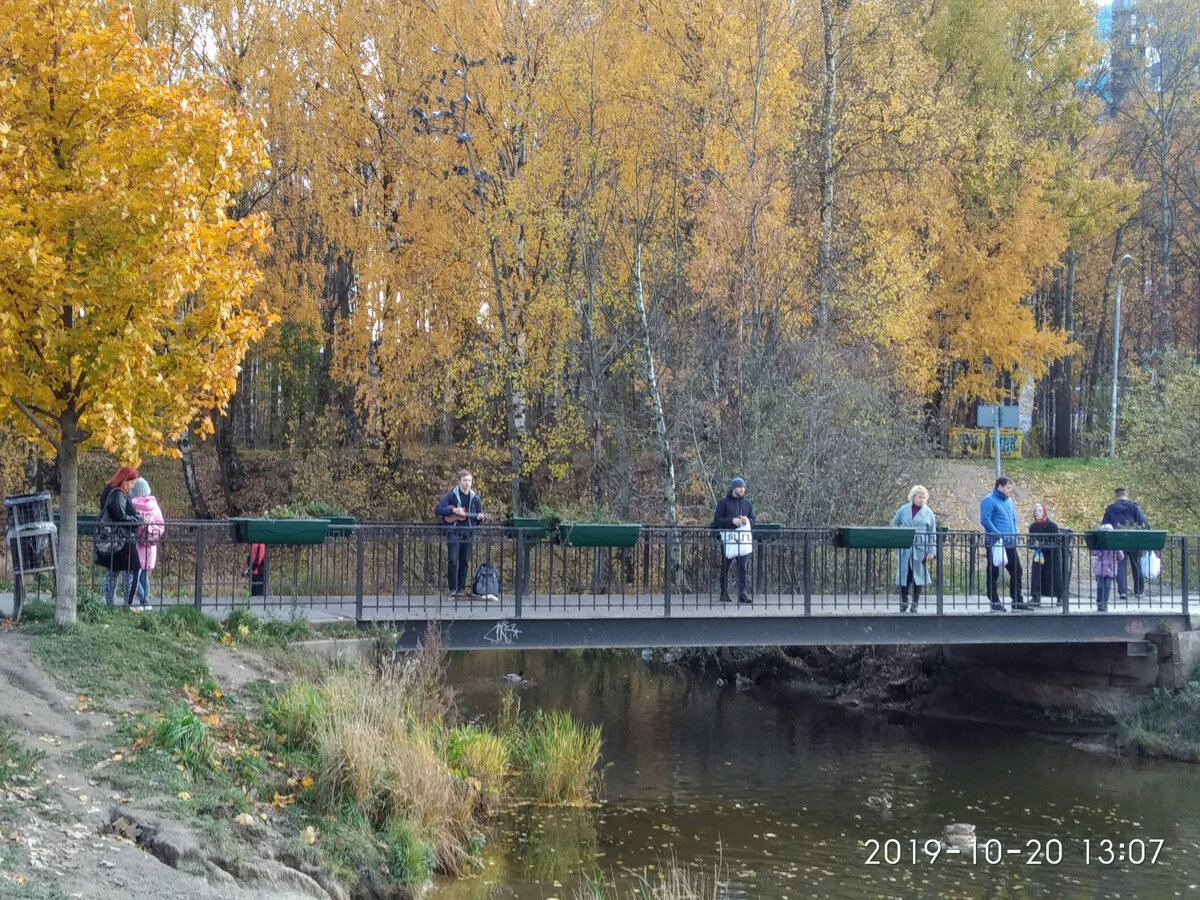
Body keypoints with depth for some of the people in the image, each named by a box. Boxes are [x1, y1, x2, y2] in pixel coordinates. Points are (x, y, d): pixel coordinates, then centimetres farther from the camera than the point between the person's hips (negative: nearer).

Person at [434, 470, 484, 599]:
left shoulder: (475, 498, 11)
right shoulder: (452, 496, -1)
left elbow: (477, 517, 18)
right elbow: (437, 510, -6)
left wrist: (479, 517, -6)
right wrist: (453, 510, -16)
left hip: (468, 533, 4)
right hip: (454, 531, -4)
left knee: (465, 562, 5)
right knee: (453, 561, -9)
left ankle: (461, 589, 12)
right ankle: (452, 589, -3)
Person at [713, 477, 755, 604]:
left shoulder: (747, 504, 14)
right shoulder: (724, 503, 3)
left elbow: (753, 520, 15)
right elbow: (717, 520, -3)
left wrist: (747, 520, -9)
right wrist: (732, 520, -16)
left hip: (744, 539, 2)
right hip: (728, 538, -2)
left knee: (743, 567, -6)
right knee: (725, 567, 5)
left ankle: (743, 594, -9)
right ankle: (724, 594, 13)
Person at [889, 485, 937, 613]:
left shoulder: (928, 513, 4)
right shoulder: (903, 510, 6)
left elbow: (932, 534, 5)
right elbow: (893, 526, 15)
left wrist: (932, 552, -1)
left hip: (920, 548, -1)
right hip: (904, 548, 1)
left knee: (918, 576, 1)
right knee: (904, 574, 0)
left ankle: (915, 603, 9)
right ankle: (904, 602, 11)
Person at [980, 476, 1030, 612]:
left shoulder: (1009, 501, 16)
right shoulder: (989, 501, -9)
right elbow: (985, 520, -17)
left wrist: (1014, 535, 9)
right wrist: (998, 535, -19)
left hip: (1010, 544, 8)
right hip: (995, 543, -8)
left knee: (1016, 570, 7)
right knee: (993, 573, 0)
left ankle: (1017, 600, 15)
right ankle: (995, 602, 6)